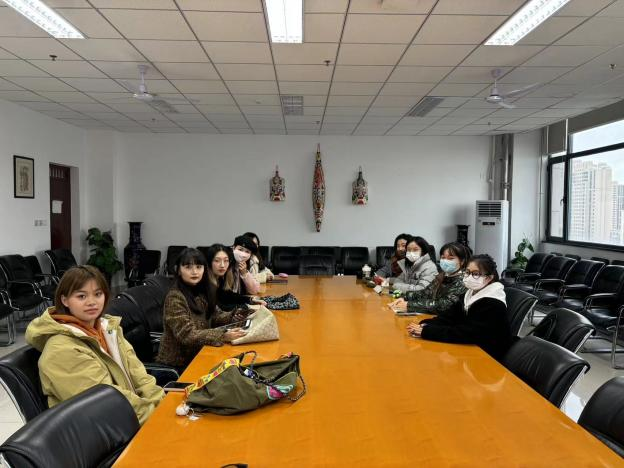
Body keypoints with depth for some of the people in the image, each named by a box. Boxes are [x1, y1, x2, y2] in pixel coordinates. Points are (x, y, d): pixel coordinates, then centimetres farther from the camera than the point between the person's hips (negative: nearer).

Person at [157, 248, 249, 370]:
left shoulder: (204, 290, 1)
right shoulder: (175, 297, -20)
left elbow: (214, 316, 9)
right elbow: (187, 335, -25)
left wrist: (235, 315, -10)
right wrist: (223, 335, -35)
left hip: (198, 355, 6)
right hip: (178, 363, -6)